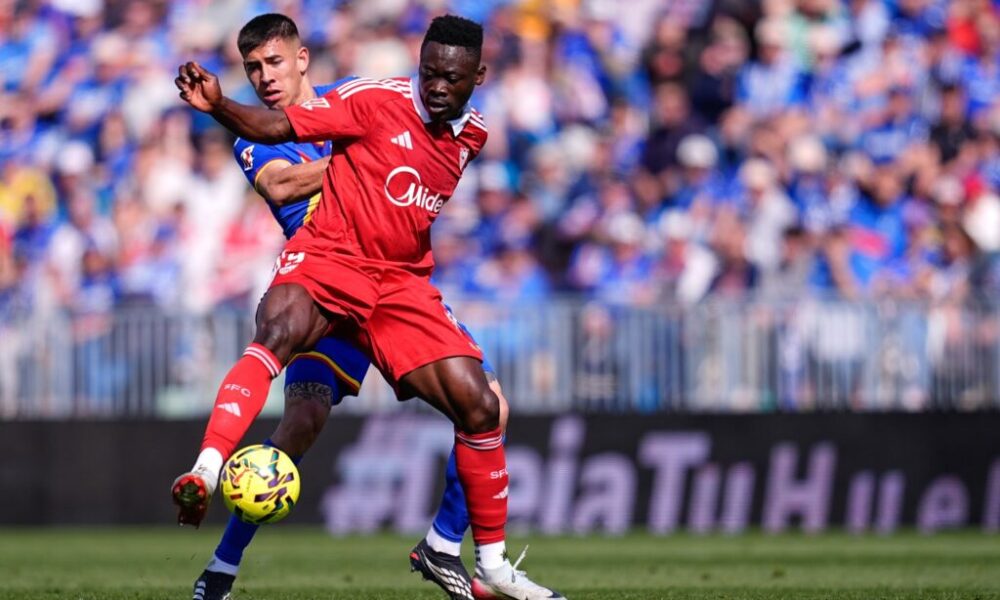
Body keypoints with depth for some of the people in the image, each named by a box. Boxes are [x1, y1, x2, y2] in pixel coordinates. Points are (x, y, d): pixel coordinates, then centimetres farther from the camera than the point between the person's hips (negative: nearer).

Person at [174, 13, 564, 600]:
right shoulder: (377, 100, -8)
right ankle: (204, 474, -48)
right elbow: (278, 126, -11)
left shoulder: (473, 134, 10)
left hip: (403, 282, 5)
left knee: (480, 405, -5)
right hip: (328, 260, -5)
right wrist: (217, 105, -26)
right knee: (278, 332, -38)